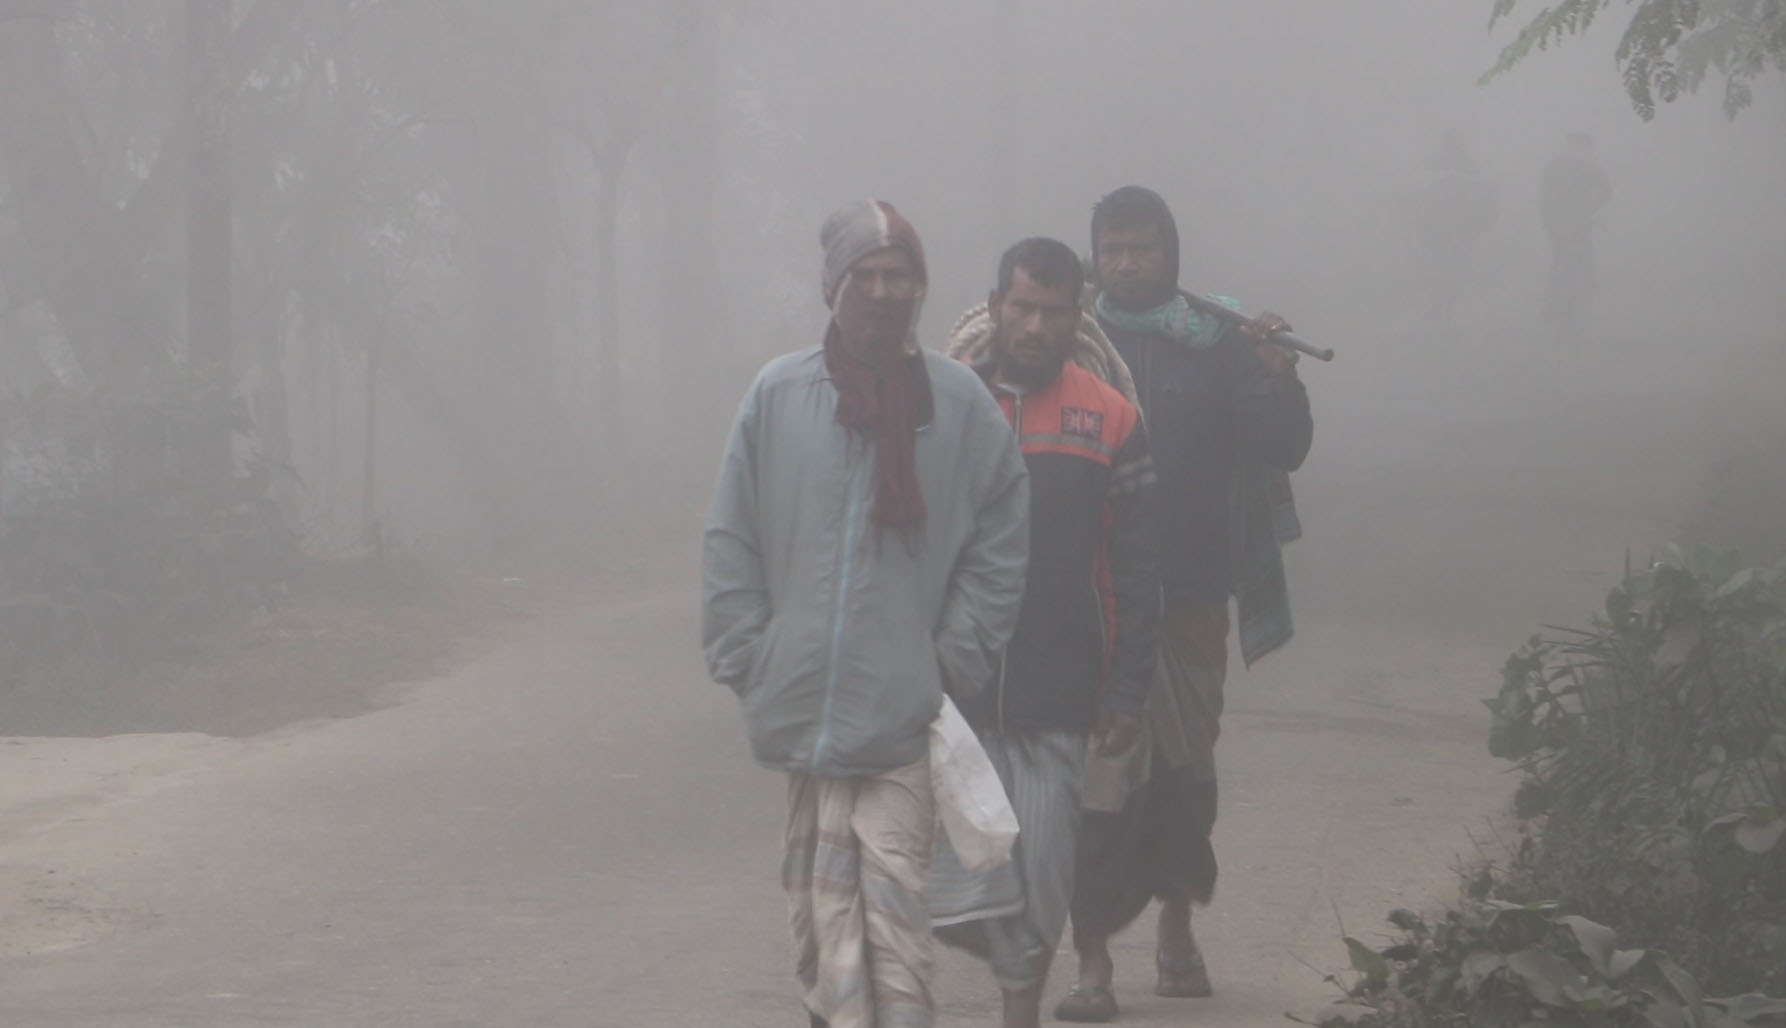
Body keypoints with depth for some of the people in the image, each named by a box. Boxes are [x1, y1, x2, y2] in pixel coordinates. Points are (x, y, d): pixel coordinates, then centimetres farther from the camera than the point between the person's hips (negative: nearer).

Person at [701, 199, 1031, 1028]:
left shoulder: (957, 401, 1)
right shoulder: (778, 393, 4)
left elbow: (1001, 546, 5)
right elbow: (731, 544, 8)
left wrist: (953, 664, -2)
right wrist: (747, 661, 3)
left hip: (905, 707, -2)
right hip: (803, 699, 2)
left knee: (891, 888, -9)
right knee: (819, 894, 6)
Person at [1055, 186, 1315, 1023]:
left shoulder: (1218, 345, 3)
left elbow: (1285, 449, -2)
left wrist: (1277, 375, -18)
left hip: (1192, 590, 2)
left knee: (1187, 766, 13)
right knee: (1100, 776, -8)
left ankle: (1177, 924, 32)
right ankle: (1093, 960, -7)